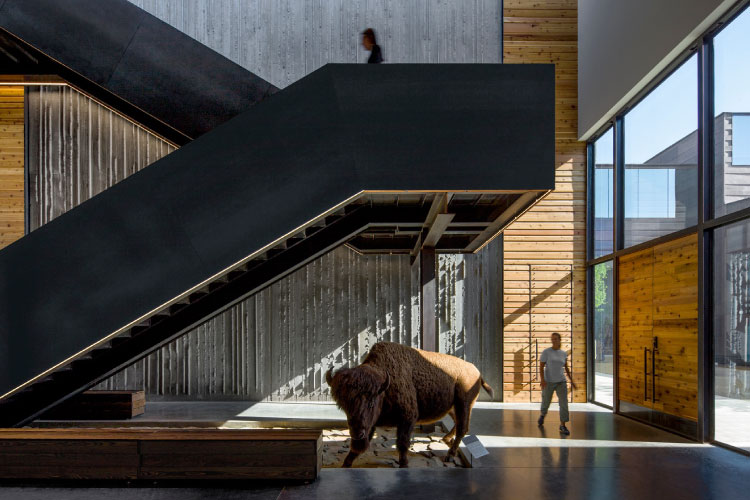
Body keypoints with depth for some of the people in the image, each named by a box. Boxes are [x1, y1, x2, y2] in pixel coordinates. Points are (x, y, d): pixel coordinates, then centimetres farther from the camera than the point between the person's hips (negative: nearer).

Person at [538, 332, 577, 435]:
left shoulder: (563, 353, 5)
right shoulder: (546, 352, -8)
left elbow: (566, 367, 16)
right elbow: (541, 367, -11)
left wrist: (571, 380, 13)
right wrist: (542, 380, -23)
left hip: (561, 382, 2)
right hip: (548, 382, -2)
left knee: (564, 402, -11)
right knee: (546, 402, 12)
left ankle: (562, 426, -3)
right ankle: (543, 415, 46)